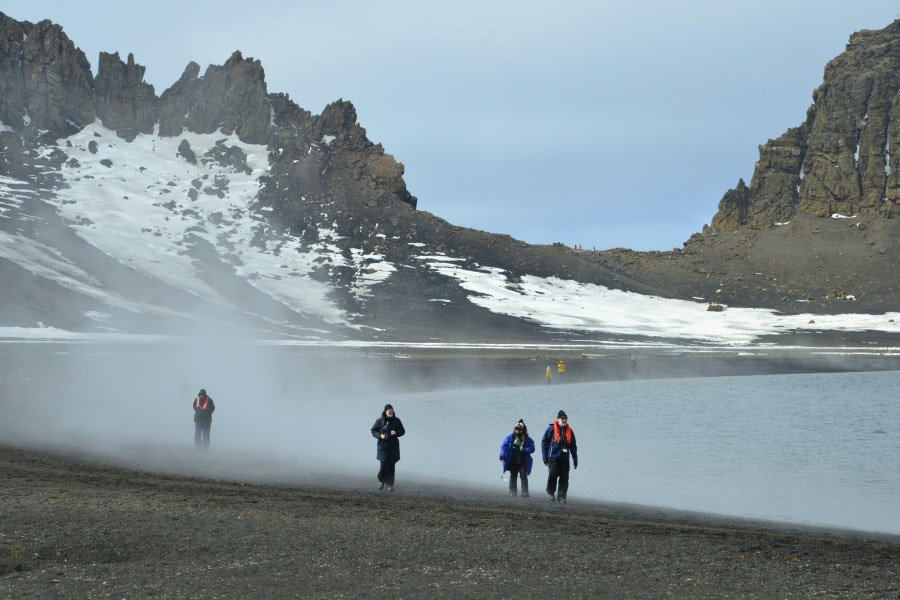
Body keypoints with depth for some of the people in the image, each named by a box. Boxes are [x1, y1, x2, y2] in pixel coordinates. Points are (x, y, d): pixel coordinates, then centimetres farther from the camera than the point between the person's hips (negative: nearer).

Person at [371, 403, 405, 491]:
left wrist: (396, 433, -11)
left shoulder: (396, 421, 3)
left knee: (391, 466, 0)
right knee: (384, 465, -7)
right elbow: (373, 431, 5)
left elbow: (402, 431, 9)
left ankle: (389, 485, 8)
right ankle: (381, 481, 19)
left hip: (393, 447, 2)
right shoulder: (380, 421, -1)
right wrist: (380, 435, -13)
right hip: (383, 446, -2)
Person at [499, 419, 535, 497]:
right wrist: (502, 454, -14)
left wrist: (525, 450, -22)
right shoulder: (510, 437, 4)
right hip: (512, 462, 2)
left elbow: (532, 448, -2)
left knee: (523, 476, -6)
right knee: (513, 476, 7)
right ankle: (512, 492, 12)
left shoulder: (528, 439, 2)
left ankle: (525, 492, -5)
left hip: (523, 462, -1)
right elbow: (504, 446, 1)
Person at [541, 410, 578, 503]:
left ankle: (561, 496, 4)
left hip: (564, 458, 4)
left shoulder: (569, 431, 13)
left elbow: (573, 446, 18)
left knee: (564, 478, -2)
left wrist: (575, 459, 14)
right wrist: (545, 456, -3)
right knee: (553, 475, -8)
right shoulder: (552, 429, 1)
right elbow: (544, 442, 2)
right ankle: (551, 493, 14)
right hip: (553, 457, -4)